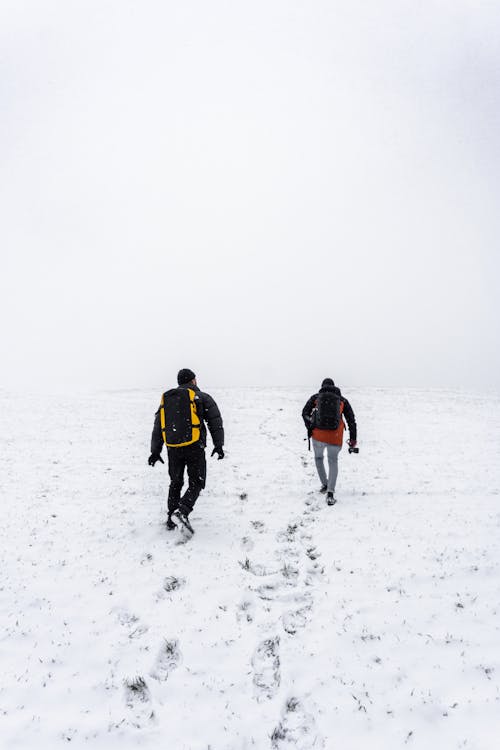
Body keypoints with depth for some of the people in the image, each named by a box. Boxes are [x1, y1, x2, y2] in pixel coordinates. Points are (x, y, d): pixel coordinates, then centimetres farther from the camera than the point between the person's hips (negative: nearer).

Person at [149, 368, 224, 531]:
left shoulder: (166, 399, 17)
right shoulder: (201, 397, 3)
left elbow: (158, 427, 17)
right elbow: (215, 421, -3)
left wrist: (155, 451, 19)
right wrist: (218, 445, 1)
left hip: (173, 448, 4)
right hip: (194, 447, -4)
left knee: (176, 482, 21)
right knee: (196, 483, 6)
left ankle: (171, 518, 15)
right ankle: (183, 510, -17)